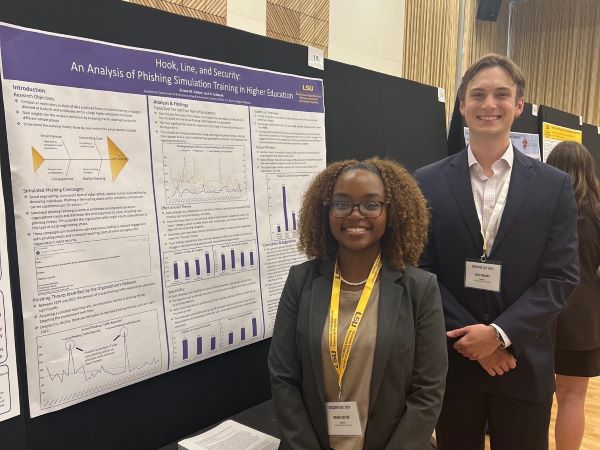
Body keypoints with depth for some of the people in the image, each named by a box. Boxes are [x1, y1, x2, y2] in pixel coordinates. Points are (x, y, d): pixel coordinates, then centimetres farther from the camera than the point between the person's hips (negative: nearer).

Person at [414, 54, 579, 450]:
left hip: (525, 365, 1)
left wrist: (500, 333, -15)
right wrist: (469, 335, -13)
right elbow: (421, 271, -5)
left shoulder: (555, 185, 0)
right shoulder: (428, 183, -2)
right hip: (452, 361, 0)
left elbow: (561, 277, -4)